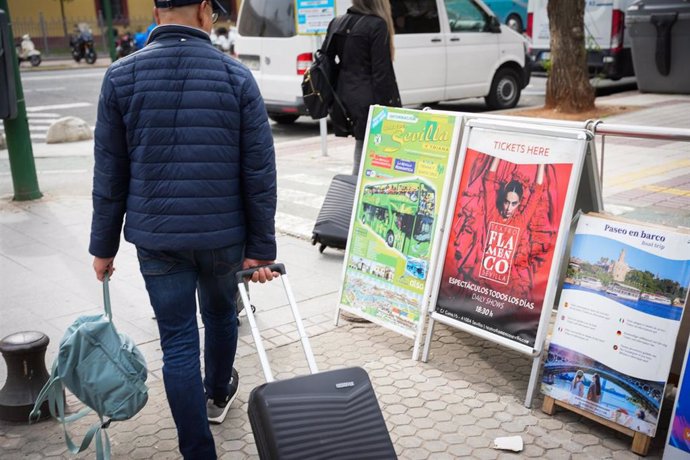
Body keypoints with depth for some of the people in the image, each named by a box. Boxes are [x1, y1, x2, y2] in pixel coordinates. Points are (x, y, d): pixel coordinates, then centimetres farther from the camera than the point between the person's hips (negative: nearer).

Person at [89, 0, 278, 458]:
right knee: (220, 315, 25)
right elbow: (260, 173, -7)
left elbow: (110, 172, -1)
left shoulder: (121, 76, -3)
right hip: (223, 235, 1)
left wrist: (104, 245, 8)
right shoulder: (236, 76, -6)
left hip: (156, 237, 0)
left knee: (178, 343, 7)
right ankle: (218, 394, 51)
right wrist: (260, 248, 0)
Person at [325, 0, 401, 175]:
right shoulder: (377, 25, -10)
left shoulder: (336, 23, 10)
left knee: (361, 160, 15)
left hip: (344, 99, 7)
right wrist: (386, 108, -13)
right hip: (368, 101, -7)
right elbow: (381, 71, -15)